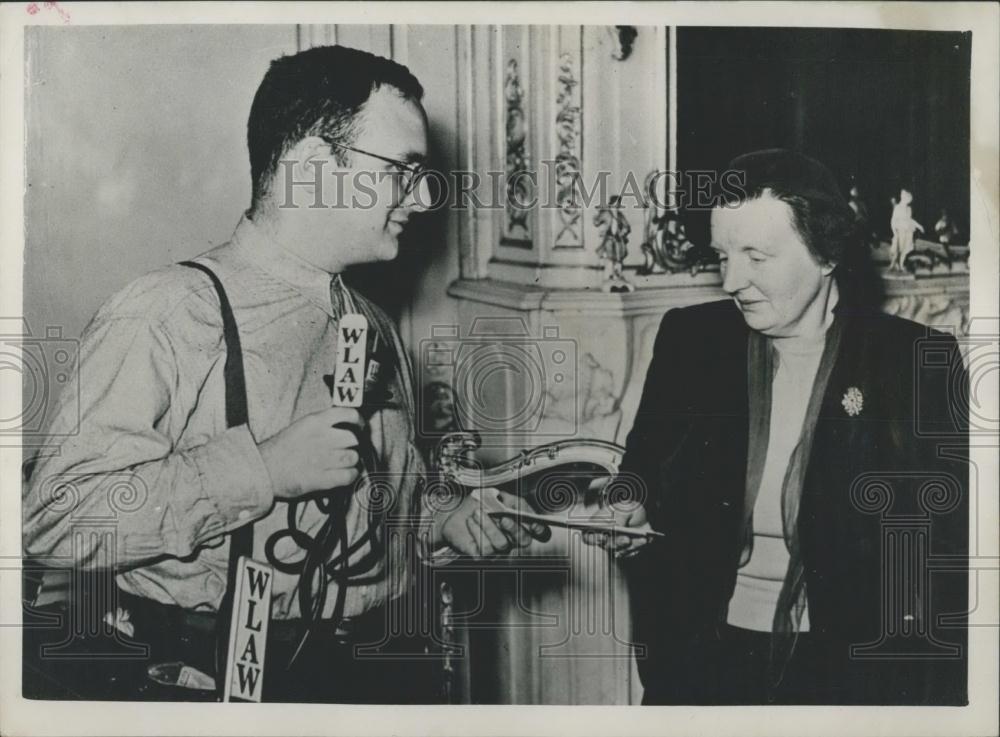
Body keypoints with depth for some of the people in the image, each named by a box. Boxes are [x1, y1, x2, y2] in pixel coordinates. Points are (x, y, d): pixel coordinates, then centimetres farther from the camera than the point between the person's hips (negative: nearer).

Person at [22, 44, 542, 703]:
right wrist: (264, 468, -20)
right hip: (197, 680, -5)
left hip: (371, 674, 5)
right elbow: (53, 517, -16)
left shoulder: (377, 331, 12)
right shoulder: (168, 315, -9)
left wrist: (441, 523, 4)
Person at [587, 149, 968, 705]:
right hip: (706, 653, 2)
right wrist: (629, 515, -4)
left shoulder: (921, 361, -3)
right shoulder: (690, 339, 5)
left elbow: (951, 543, -1)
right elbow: (644, 476, 16)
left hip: (855, 662, -1)